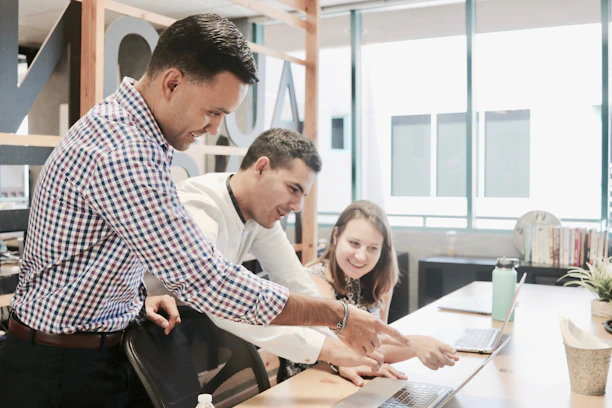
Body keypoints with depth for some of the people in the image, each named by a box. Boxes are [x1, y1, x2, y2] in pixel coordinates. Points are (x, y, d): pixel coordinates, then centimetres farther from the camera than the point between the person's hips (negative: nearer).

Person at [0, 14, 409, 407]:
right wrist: (340, 316, -23)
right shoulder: (121, 154, -30)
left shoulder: (119, 123, 3)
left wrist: (138, 298, -1)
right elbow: (209, 282, -30)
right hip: (62, 369, -9)